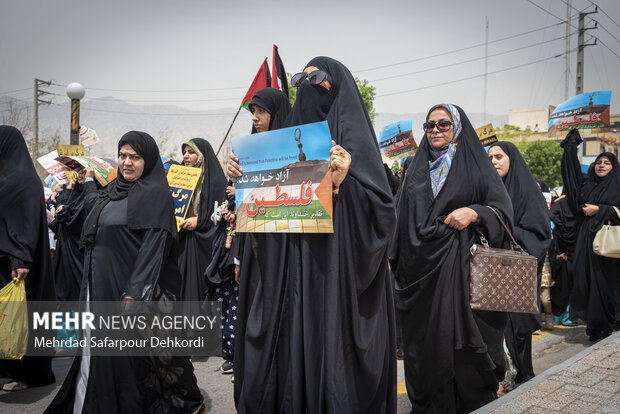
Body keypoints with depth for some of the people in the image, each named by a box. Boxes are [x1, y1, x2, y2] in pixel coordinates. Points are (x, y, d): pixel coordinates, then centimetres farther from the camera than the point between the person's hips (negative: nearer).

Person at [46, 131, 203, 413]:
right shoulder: (112, 191, 13)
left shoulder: (156, 194, -11)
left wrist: (133, 294, -23)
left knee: (129, 354, 1)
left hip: (133, 285, -7)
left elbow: (153, 247, -18)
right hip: (102, 285, 7)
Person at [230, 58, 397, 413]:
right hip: (286, 277, 6)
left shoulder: (351, 135, -2)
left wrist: (345, 179, -26)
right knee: (282, 355, 9)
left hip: (334, 276, -5)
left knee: (329, 356, -1)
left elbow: (381, 207, -11)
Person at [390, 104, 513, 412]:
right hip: (419, 265, 4)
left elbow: (503, 208, -1)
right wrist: (393, 257, 8)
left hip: (457, 264, -3)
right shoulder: (416, 168, 14)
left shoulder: (474, 164, 4)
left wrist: (473, 212, -20)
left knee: (459, 338, -3)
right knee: (422, 339, 8)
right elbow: (401, 214, 14)